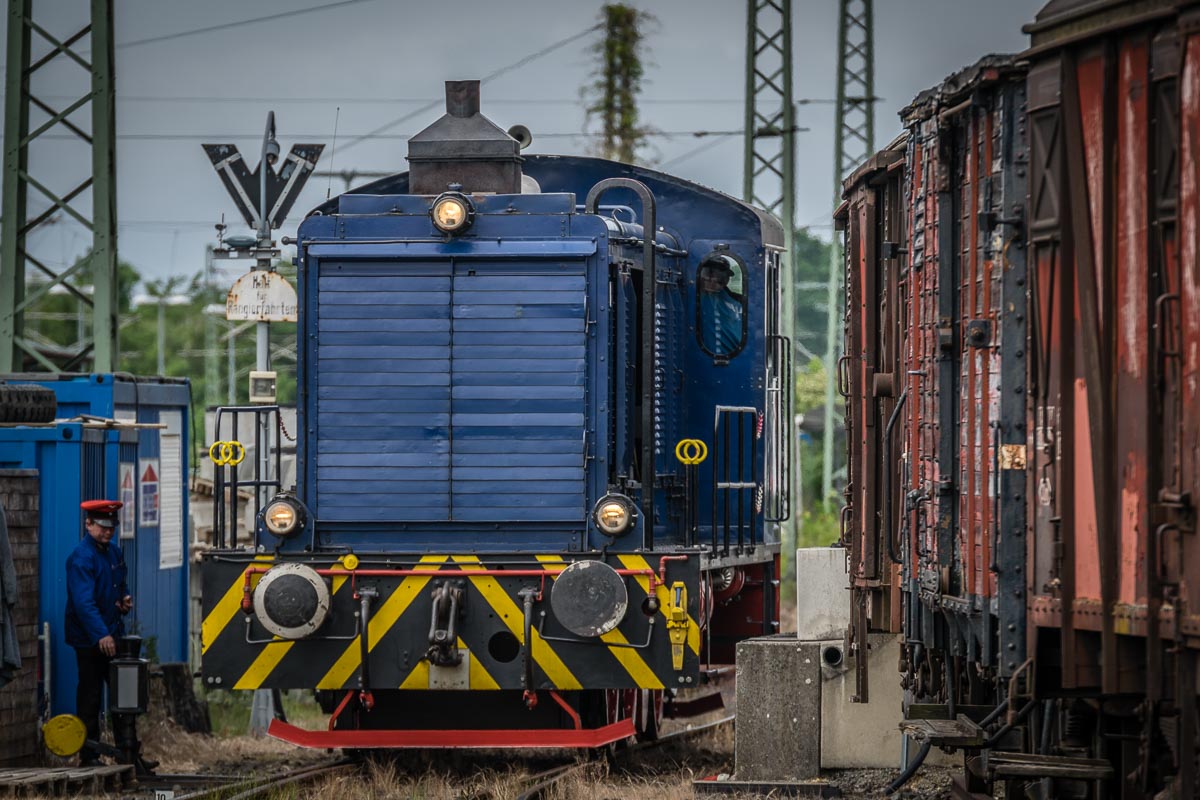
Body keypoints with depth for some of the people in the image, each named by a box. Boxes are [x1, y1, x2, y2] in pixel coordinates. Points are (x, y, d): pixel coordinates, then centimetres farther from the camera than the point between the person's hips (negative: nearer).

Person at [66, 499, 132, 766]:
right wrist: (101, 635, -38)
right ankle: (89, 756, 4)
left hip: (113, 635, 8)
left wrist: (125, 598, 5)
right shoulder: (81, 557, -18)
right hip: (89, 640, -8)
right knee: (90, 697, -2)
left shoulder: (113, 551, 10)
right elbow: (84, 601, -28)